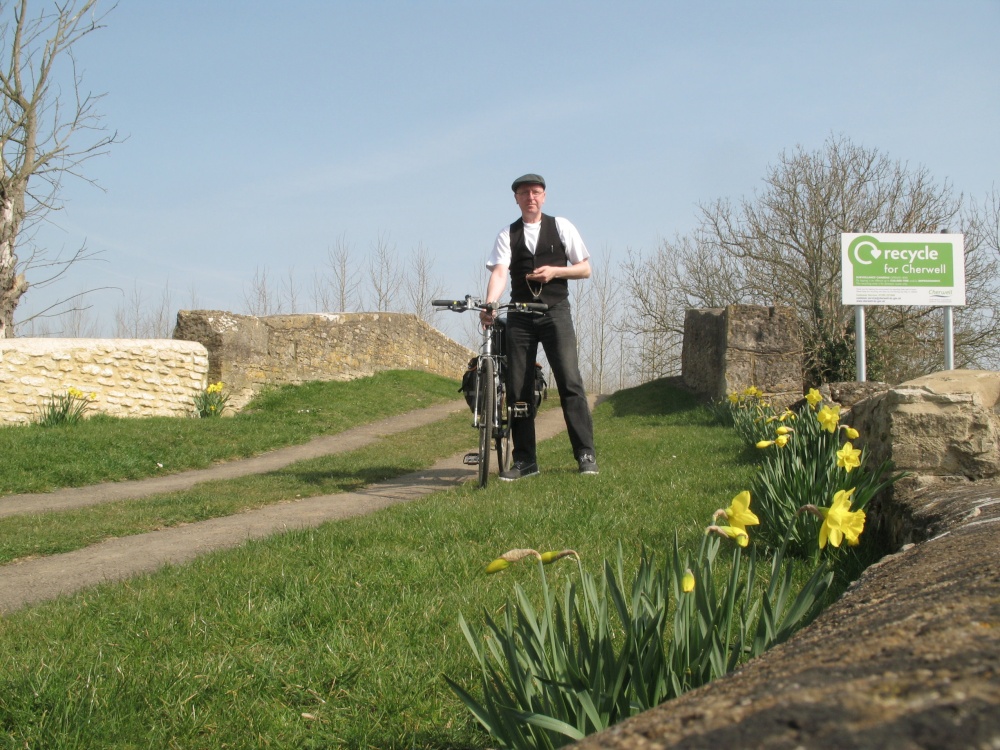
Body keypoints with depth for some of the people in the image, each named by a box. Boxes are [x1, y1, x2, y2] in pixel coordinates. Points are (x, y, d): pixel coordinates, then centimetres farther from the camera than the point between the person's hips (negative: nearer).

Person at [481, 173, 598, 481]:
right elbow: (499, 272, -7)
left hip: (555, 311, -2)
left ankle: (586, 454, -9)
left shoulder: (561, 227, 8)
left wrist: (554, 271, -10)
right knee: (518, 388, 1)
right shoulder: (507, 235, 8)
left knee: (570, 381, -12)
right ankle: (524, 460, 8)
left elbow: (585, 269, 8)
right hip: (519, 316, 2)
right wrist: (489, 304, -26)